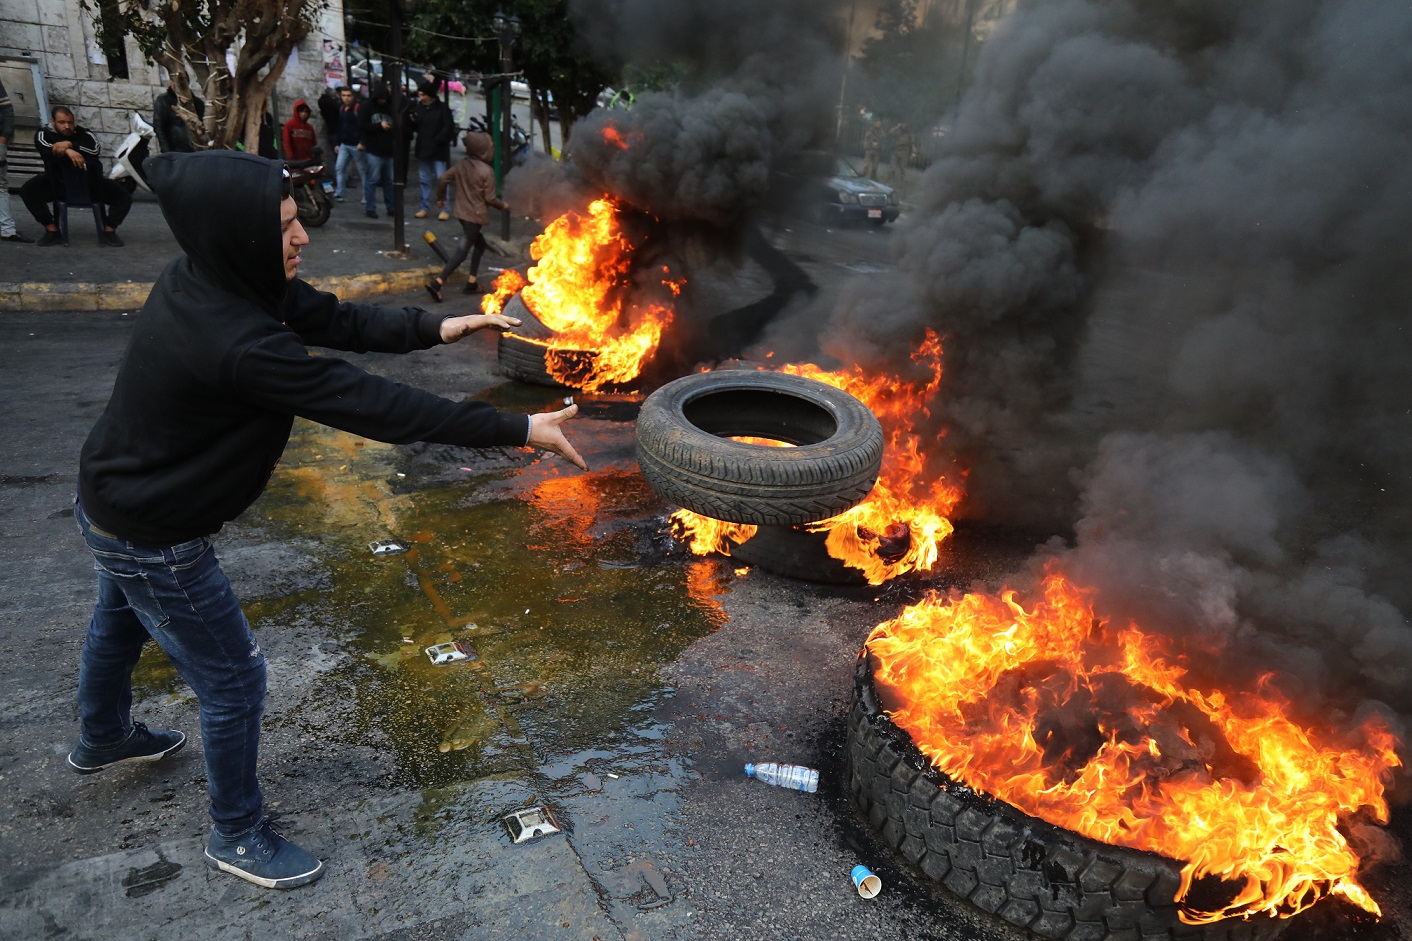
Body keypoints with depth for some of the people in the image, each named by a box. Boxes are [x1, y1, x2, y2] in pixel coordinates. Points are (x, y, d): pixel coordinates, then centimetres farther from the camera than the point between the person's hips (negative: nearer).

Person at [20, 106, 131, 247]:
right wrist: (68, 151, -42)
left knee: (124, 197, -16)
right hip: (57, 182, 0)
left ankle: (109, 231, -8)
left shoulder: (84, 134, -1)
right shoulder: (44, 133, -1)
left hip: (90, 182, 1)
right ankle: (52, 230, -15)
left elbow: (94, 150, -21)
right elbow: (44, 147, -24)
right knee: (27, 190, -26)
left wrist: (70, 144, -35)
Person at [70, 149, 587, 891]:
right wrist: (516, 431, -35)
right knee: (233, 682, 5)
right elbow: (369, 404, -38)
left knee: (119, 627, 33)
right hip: (155, 539, -10)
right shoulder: (234, 342, -38)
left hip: (113, 503, 10)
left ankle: (102, 739, 64)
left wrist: (433, 328, -18)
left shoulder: (202, 276, -11)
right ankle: (236, 835, 28)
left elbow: (336, 320, -7)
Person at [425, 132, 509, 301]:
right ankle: (437, 282, -14)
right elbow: (490, 198, -15)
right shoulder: (487, 171, -16)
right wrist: (503, 205, 4)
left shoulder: (461, 166, 3)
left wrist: (440, 198, 19)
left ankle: (472, 283, 22)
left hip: (461, 212, 8)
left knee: (479, 244, 22)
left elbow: (442, 179, 3)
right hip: (475, 215, -8)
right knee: (462, 251, -6)